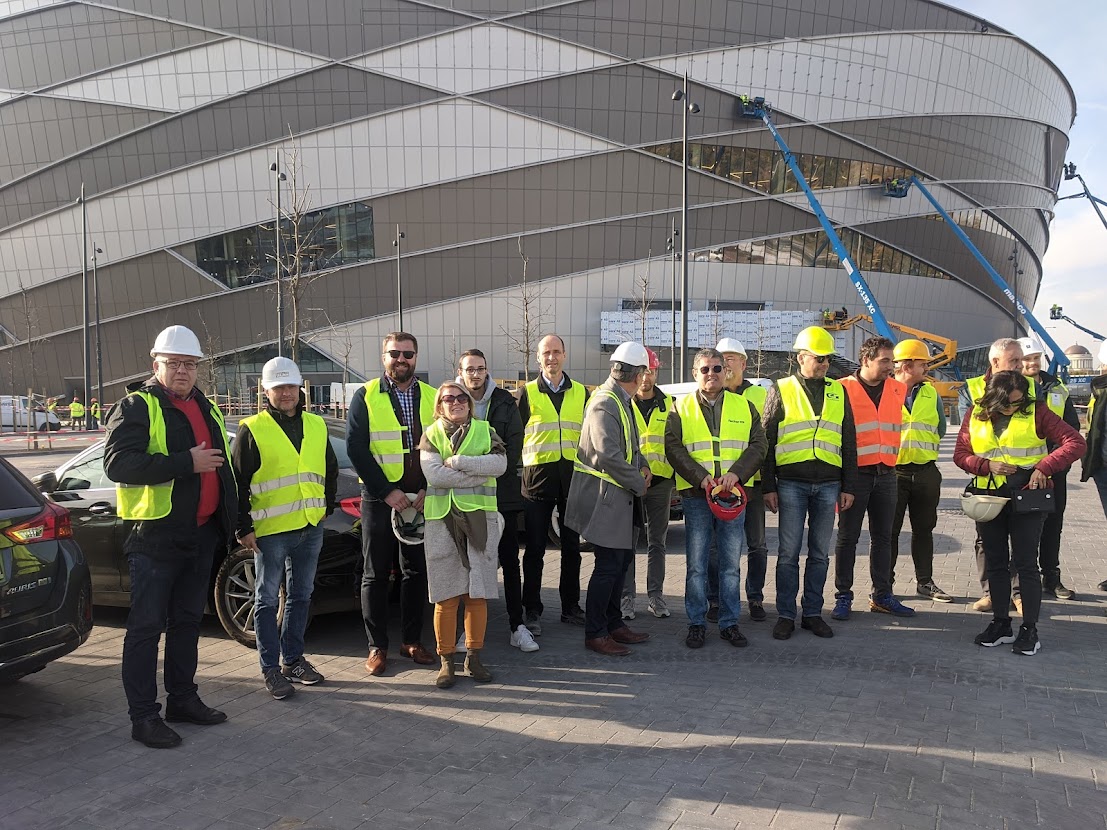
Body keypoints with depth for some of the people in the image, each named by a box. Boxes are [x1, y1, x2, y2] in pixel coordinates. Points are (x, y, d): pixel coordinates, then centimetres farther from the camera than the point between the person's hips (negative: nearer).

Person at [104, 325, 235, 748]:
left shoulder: (205, 407, 16)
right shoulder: (136, 407, -8)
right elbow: (118, 463, -23)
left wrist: (228, 521, 19)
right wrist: (186, 463, -25)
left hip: (202, 535, 8)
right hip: (156, 536, -7)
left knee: (188, 621, 16)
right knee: (147, 627, -1)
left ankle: (182, 699, 28)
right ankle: (143, 716, 7)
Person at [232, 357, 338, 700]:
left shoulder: (317, 426, 10)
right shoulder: (252, 430, -5)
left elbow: (330, 470, 21)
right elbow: (238, 481, -6)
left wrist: (327, 507, 15)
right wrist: (244, 527, -9)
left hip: (311, 529, 5)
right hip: (270, 531, -5)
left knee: (301, 596, 14)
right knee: (268, 600, 5)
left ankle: (292, 659, 27)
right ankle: (271, 668, 15)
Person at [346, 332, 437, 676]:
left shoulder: (431, 397, 7)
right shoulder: (365, 396, -2)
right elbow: (355, 448, -7)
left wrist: (428, 489, -6)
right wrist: (387, 492, -12)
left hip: (422, 499, 3)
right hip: (380, 498, -3)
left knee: (417, 571, 8)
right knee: (376, 574, 4)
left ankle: (412, 641, 21)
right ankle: (377, 646, 14)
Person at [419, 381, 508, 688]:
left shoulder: (485, 430, 10)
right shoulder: (431, 434, 7)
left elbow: (500, 463, -9)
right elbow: (434, 474, -11)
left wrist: (457, 461, -12)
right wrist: (479, 475, -11)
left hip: (480, 517, 1)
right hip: (442, 519, -1)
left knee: (477, 593, 4)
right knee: (446, 596, 0)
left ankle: (474, 656, 18)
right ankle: (446, 660, 11)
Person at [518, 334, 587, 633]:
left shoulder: (580, 392, 9)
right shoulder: (528, 393, 2)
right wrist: (519, 467, -5)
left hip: (573, 476, 3)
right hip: (538, 476, -2)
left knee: (571, 547, 10)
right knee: (535, 549, 2)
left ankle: (570, 607, 21)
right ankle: (532, 611, 11)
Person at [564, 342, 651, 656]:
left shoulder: (621, 401, 13)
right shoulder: (604, 404, -19)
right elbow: (608, 455, -27)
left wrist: (642, 465, 8)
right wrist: (639, 485, -16)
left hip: (620, 497, 10)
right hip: (606, 497, -10)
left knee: (621, 559, 16)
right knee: (608, 565, -4)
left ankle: (613, 623, 28)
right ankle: (595, 633, 7)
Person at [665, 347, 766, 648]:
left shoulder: (744, 407, 11)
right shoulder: (681, 409, 7)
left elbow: (758, 444, 5)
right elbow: (673, 448, -2)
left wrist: (736, 473, -12)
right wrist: (701, 477, -14)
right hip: (696, 494, -1)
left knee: (731, 564, 7)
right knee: (696, 564, 3)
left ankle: (729, 623, 17)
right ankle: (696, 624, 13)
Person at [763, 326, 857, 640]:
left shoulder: (838, 392, 11)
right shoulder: (781, 391, 3)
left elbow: (848, 443, 13)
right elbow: (766, 442, 2)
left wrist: (848, 487, 7)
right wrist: (768, 487, -3)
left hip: (828, 485, 3)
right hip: (791, 484, -3)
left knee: (820, 554, 9)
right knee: (788, 553, 1)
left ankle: (813, 613, 19)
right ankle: (785, 615, 11)